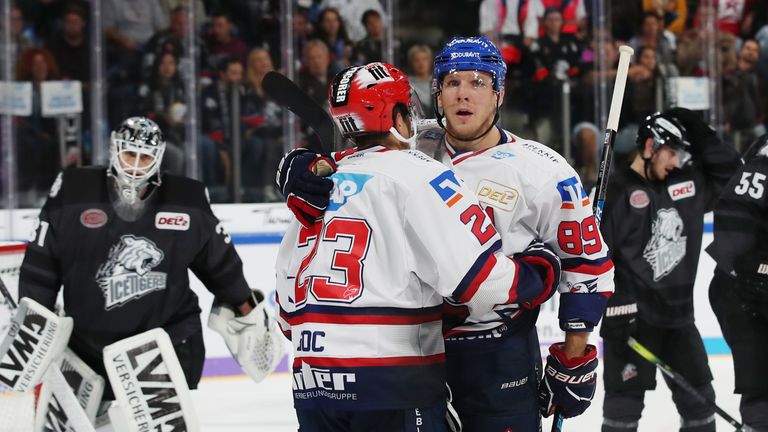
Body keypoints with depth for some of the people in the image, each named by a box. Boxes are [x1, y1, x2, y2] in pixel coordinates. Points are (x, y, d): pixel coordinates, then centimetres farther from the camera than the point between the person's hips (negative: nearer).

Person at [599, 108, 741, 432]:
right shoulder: (616, 192, -11)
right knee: (625, 399, -4)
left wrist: (699, 135, 1)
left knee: (698, 397, 13)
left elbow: (729, 168, 15)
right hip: (632, 315, -7)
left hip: (678, 310, 7)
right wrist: (612, 311, -19)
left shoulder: (686, 183, 9)